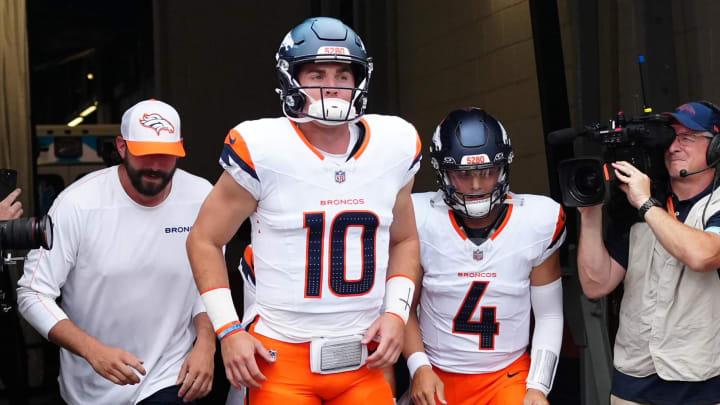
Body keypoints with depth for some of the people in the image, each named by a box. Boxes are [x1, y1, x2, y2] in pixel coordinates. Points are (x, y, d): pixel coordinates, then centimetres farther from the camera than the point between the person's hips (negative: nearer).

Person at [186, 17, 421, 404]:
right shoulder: (263, 150, -10)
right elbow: (204, 240, 0)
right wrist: (228, 329, -6)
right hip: (282, 360, -3)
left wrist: (396, 312, 1)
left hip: (366, 360, 3)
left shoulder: (393, 147, 1)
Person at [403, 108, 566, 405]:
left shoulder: (538, 221, -8)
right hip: (438, 380, 0)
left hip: (509, 376, 0)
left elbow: (549, 314, 0)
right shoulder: (420, 220, -10)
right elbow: (405, 307, 0)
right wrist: (419, 367, -12)